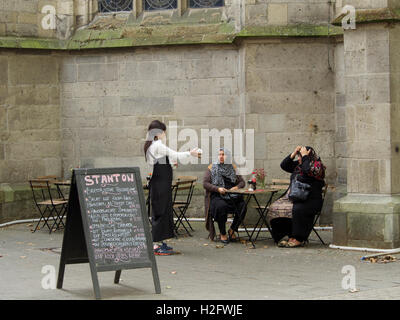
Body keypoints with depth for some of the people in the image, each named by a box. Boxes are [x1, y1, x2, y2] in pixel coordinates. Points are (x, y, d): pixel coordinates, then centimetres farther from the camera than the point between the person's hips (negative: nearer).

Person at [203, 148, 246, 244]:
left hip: (232, 196, 3)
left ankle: (232, 230, -3)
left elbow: (242, 182, 14)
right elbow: (205, 184, -1)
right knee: (221, 206, -36)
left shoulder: (233, 168, 15)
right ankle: (222, 234, -18)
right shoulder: (211, 168, 7)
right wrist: (217, 189, -16)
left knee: (242, 206, -26)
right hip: (217, 196, -3)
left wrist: (237, 187, -9)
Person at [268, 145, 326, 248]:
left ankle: (298, 239, -29)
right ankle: (291, 237, -16)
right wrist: (293, 153, 9)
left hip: (311, 200, -7)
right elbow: (284, 165, 19)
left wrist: (305, 156, -13)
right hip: (293, 197, 7)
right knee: (275, 208, -16)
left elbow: (308, 171, -23)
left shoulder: (317, 166, -4)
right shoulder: (298, 165, 18)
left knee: (297, 209, -38)